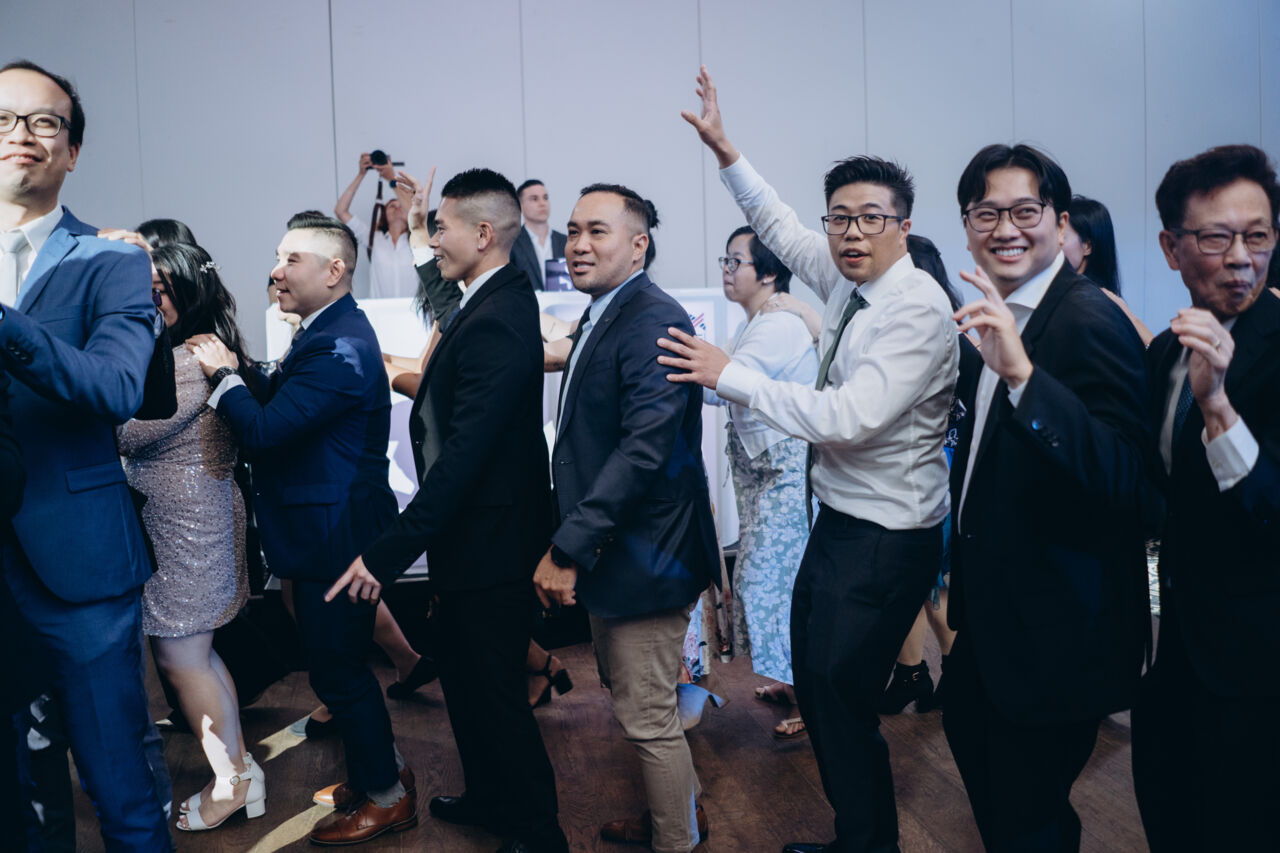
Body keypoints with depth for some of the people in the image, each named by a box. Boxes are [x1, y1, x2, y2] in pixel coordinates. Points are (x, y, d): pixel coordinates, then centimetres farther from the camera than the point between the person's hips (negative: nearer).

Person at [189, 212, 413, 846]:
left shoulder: (339, 347, -24)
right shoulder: (327, 333, 10)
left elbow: (265, 430, -26)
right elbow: (281, 401, 12)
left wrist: (222, 374, -11)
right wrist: (236, 368, -3)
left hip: (334, 534, -10)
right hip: (331, 528, 10)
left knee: (336, 667, 3)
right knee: (339, 661, 21)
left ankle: (386, 797, 20)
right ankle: (383, 767, 38)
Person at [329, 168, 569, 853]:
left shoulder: (494, 325, -26)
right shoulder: (499, 300, 6)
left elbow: (461, 457, -30)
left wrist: (386, 554, -29)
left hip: (490, 542, -10)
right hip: (471, 534, 10)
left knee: (494, 691, 5)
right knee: (462, 674, 24)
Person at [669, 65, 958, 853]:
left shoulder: (918, 308, -20)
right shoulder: (847, 280, 5)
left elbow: (850, 416, -29)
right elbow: (782, 228, 23)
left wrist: (729, 376, -23)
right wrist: (727, 153, 17)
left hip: (886, 539, -9)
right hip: (839, 522, 9)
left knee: (842, 699, -1)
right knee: (817, 689, 18)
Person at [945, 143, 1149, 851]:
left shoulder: (1091, 321, -22)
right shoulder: (1004, 316, 6)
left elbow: (1125, 479, -34)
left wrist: (1022, 373, -41)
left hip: (1058, 629, -9)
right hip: (994, 607, 10)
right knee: (968, 729, 29)